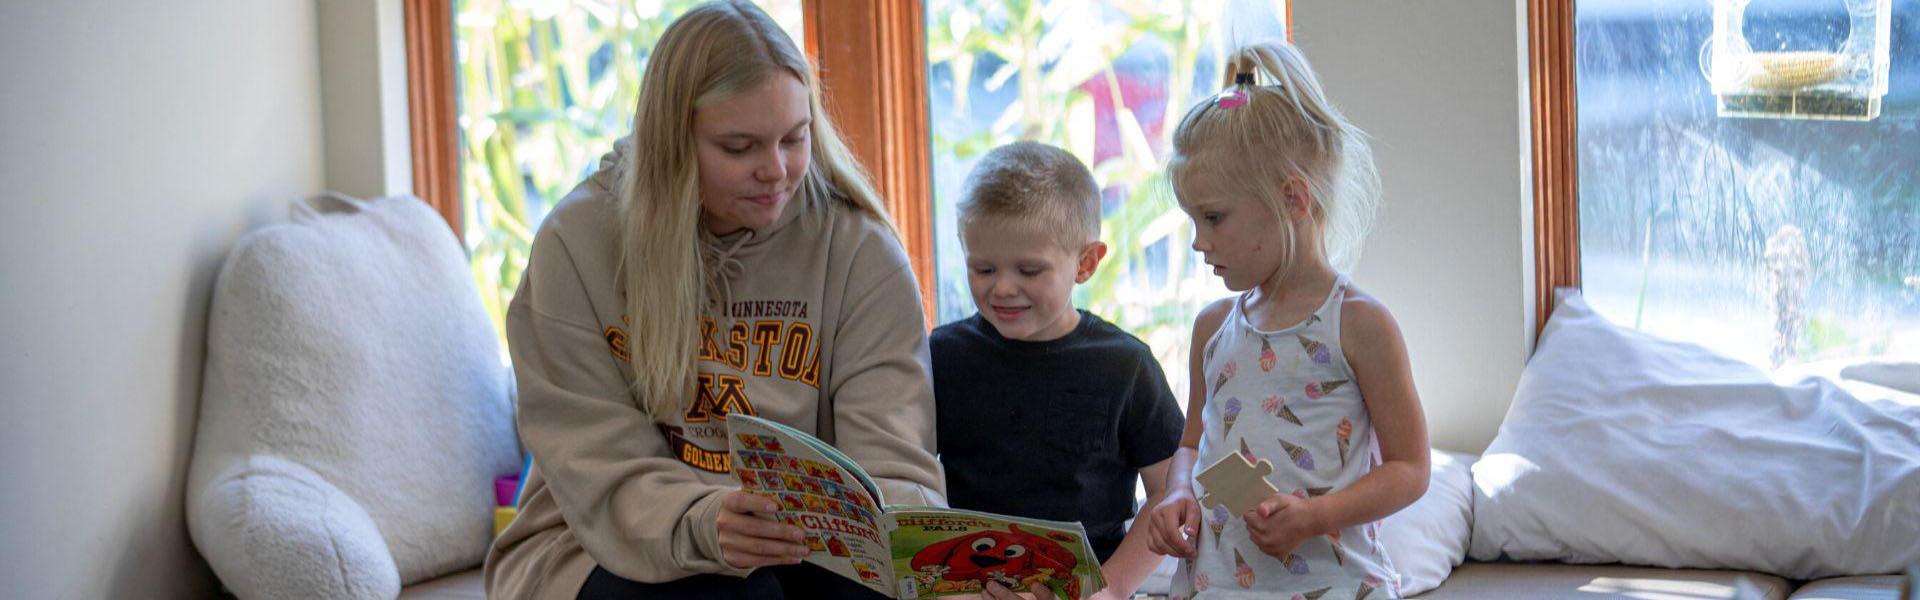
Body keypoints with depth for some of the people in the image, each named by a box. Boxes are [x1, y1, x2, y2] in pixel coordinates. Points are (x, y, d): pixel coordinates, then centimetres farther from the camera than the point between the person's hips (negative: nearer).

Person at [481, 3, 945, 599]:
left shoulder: (860, 248, -6)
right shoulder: (577, 244, -9)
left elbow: (893, 466, -13)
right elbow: (605, 473, -15)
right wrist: (702, 526, -38)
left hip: (799, 548, 3)